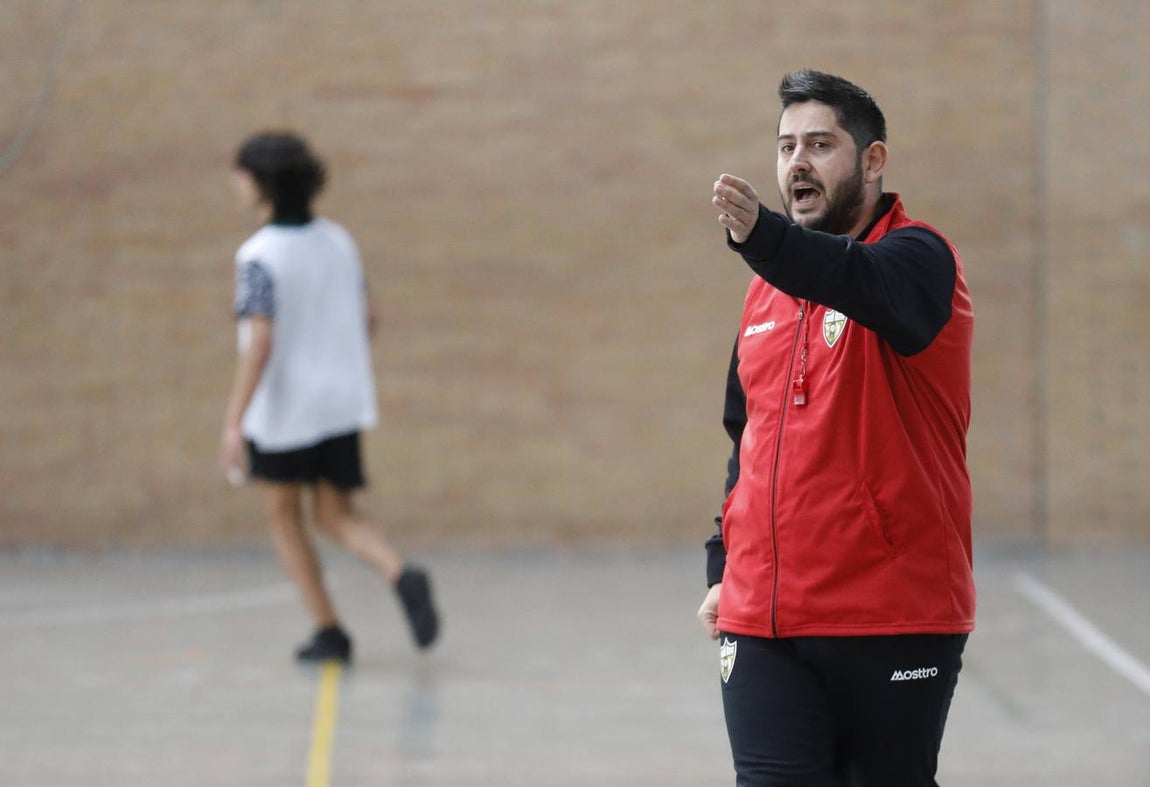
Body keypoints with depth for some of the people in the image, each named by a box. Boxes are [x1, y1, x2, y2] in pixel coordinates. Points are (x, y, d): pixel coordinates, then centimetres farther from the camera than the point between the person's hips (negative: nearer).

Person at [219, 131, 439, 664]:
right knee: (335, 516, 11)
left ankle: (328, 631, 12)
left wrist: (233, 423, -23)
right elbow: (364, 320, 11)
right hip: (342, 402, 5)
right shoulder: (339, 242, 4)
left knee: (283, 514, 14)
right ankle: (402, 577, -17)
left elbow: (259, 343, -23)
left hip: (283, 407, -5)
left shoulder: (260, 257, -16)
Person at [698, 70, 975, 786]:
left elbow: (865, 281, -31)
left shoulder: (916, 257, -6)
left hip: (894, 619, -5)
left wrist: (761, 235, -49)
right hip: (763, 619, 5)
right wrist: (724, 570, 18)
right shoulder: (768, 289, 14)